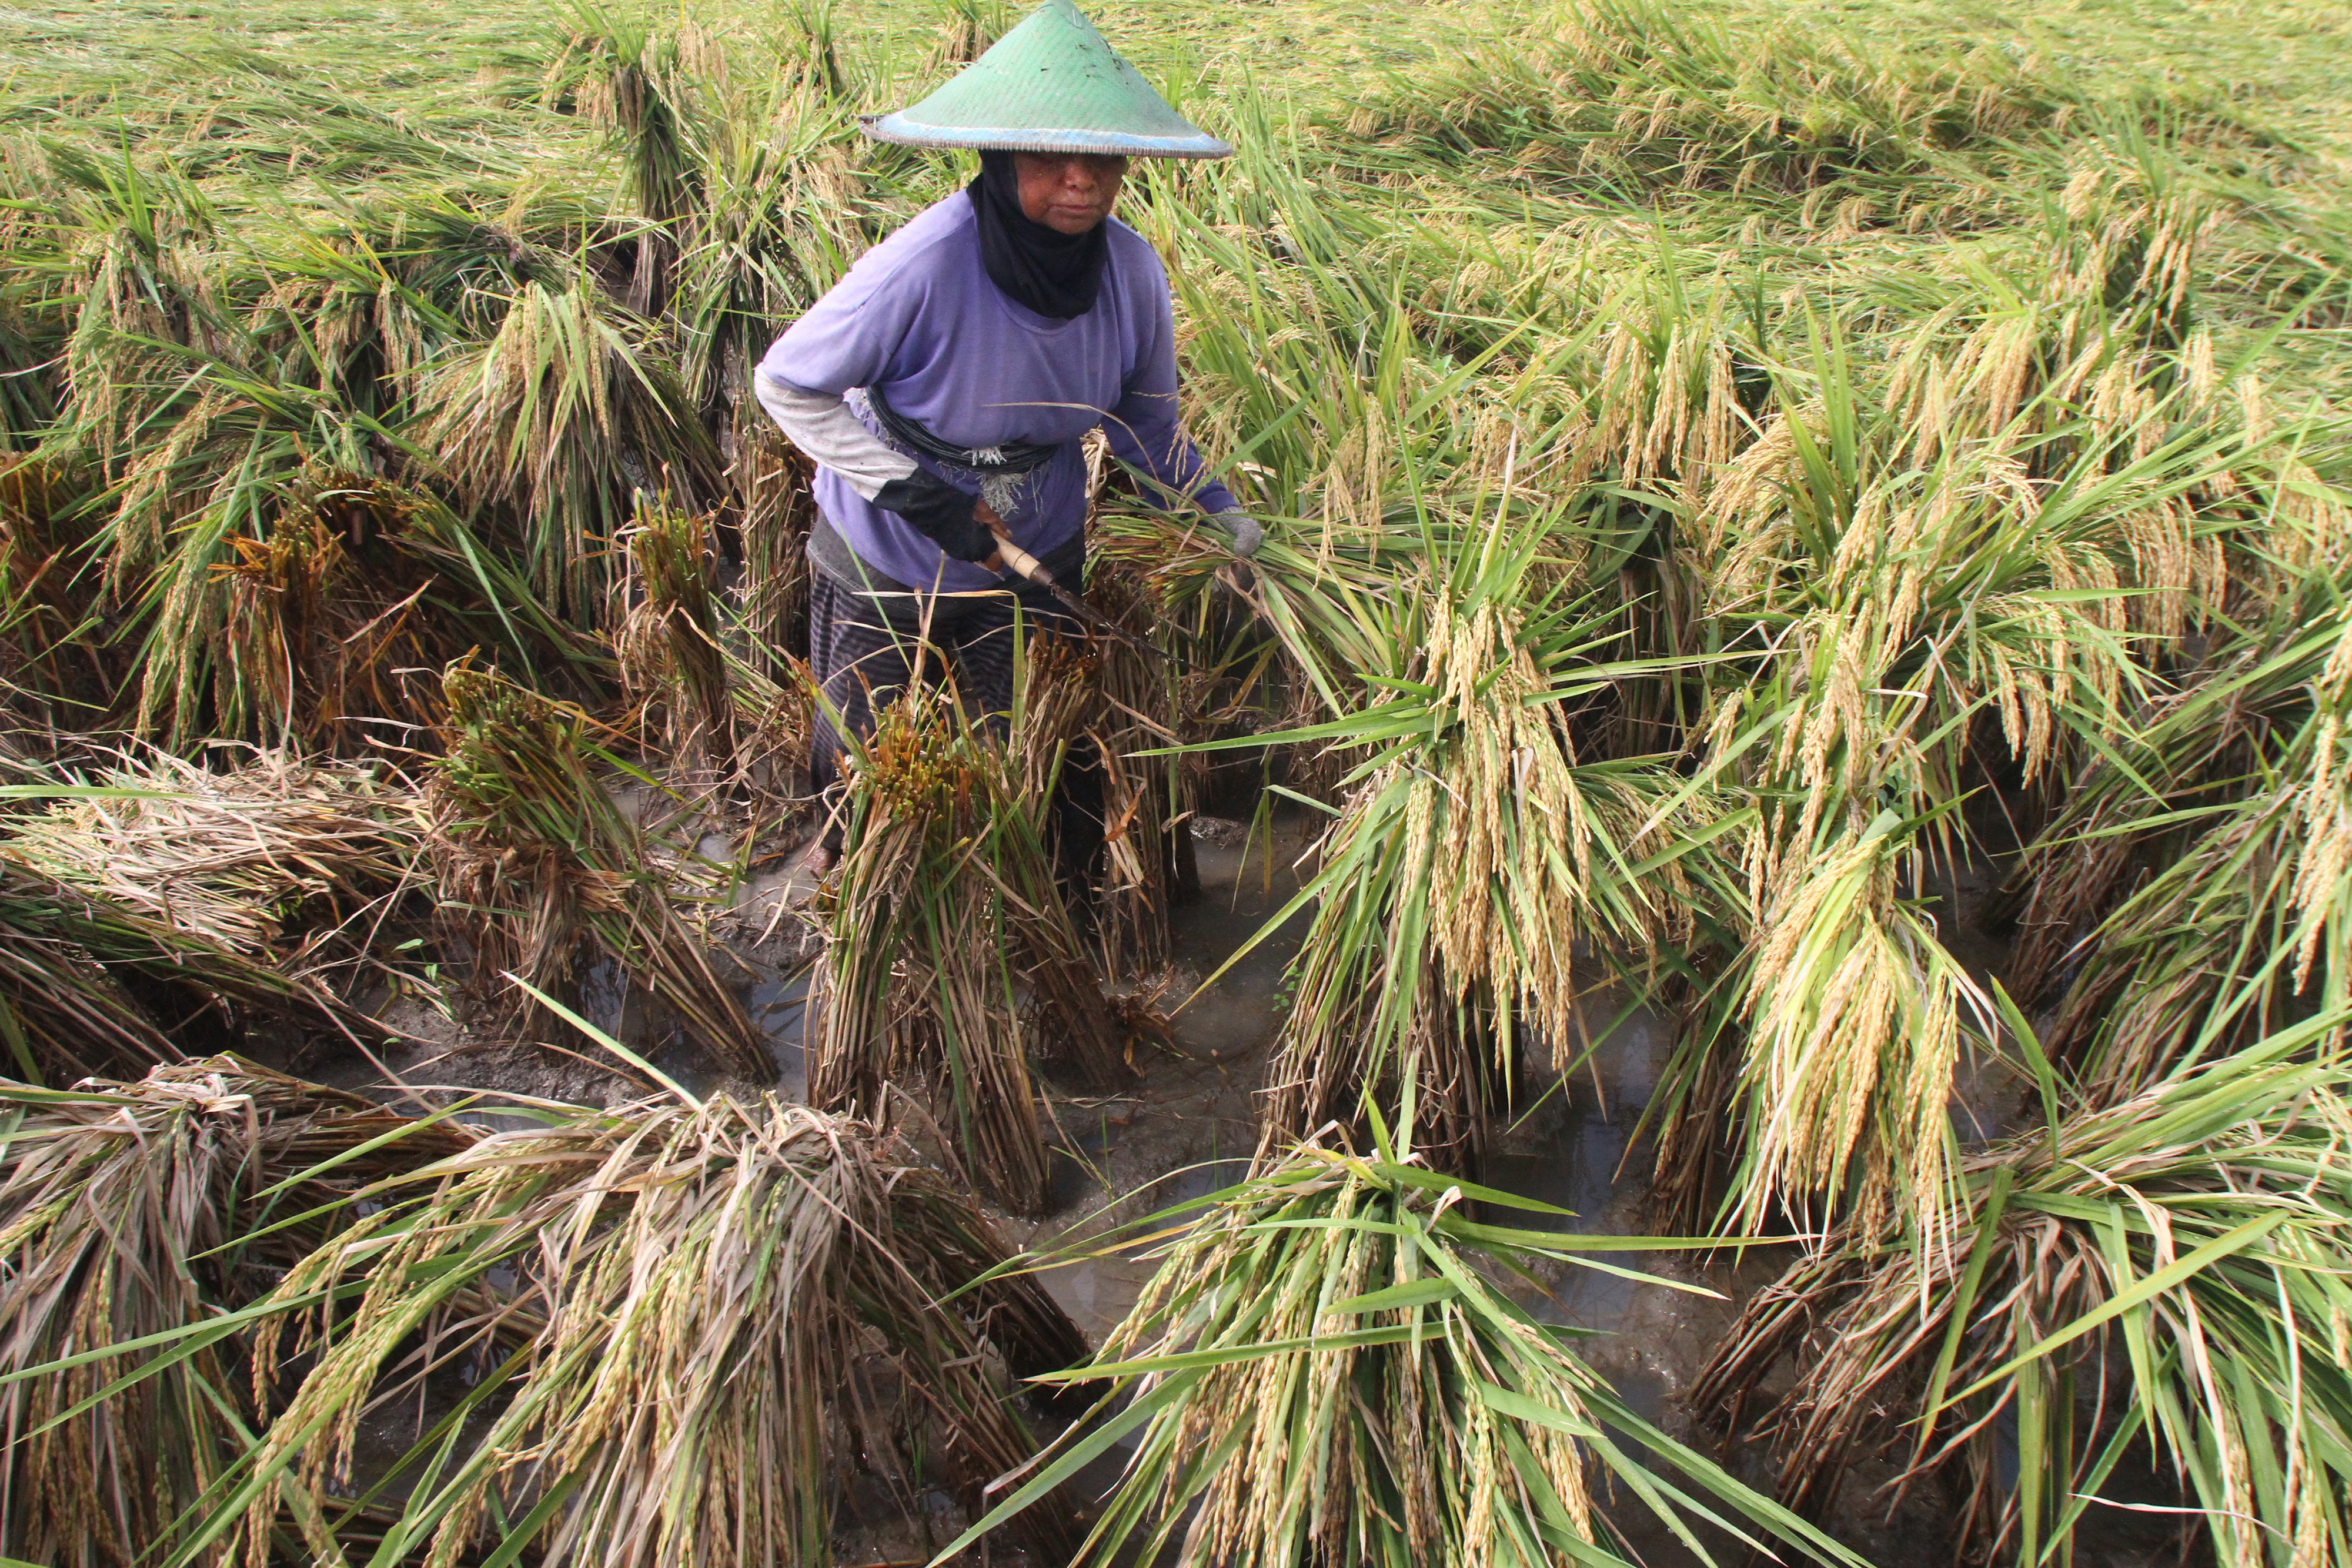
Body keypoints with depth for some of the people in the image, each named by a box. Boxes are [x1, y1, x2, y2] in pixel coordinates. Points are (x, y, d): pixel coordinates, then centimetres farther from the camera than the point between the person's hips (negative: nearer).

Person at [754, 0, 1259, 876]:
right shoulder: (925, 266, -33)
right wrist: (914, 493, -26)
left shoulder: (1131, 271, -18)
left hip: (1038, 552, 3)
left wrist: (1212, 511, -10)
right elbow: (787, 385, -21)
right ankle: (854, 854, 54)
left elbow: (1146, 423, 0)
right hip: (888, 562, -2)